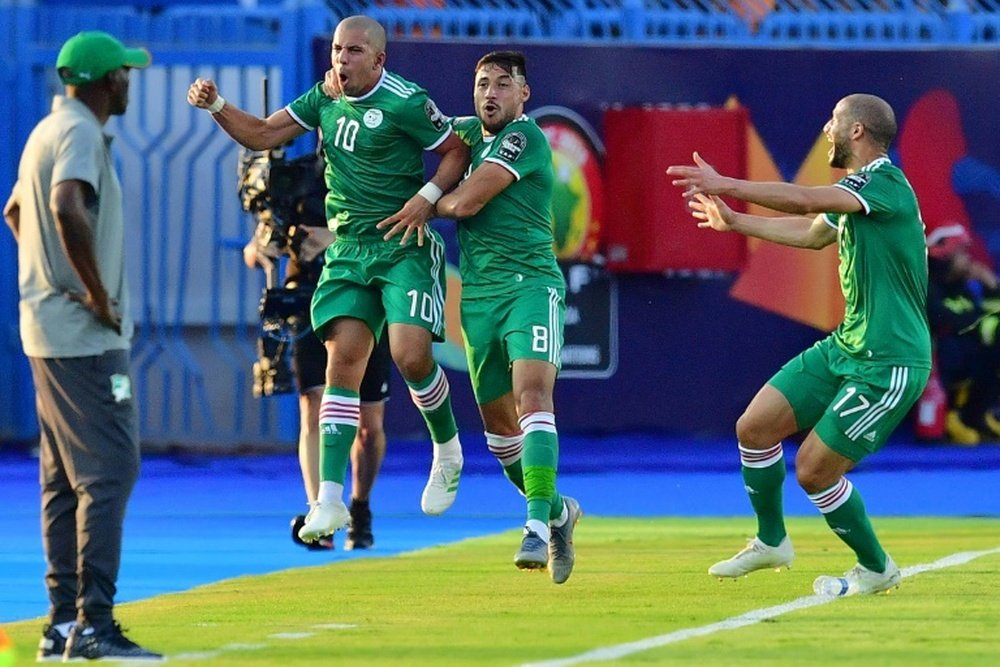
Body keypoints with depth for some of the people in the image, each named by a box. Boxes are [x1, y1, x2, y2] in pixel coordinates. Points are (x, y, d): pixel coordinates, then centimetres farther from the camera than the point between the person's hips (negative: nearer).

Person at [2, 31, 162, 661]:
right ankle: (94, 623, -16)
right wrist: (98, 295, -24)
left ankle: (63, 622, 13)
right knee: (109, 470, -12)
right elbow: (67, 208, -32)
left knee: (65, 478, 11)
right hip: (86, 335, -10)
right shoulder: (81, 133, -14)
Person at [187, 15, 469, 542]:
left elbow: (457, 152, -3)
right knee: (342, 358, -7)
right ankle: (329, 499, -12)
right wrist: (216, 107, -2)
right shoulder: (325, 98, 7)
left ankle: (448, 449, 12)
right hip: (348, 248, 5)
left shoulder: (405, 103, -11)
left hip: (404, 246, -5)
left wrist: (427, 197, -17)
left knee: (410, 355, -20)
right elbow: (261, 135, 13)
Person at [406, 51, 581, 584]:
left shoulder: (526, 138, -7)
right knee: (497, 420, 12)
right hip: (477, 295, 8)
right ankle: (557, 511, 32)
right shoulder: (470, 133, 16)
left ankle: (538, 527, -34)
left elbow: (466, 201, -14)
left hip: (530, 285, -8)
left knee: (532, 394, -24)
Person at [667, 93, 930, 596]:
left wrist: (726, 186, -26)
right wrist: (735, 222, 41)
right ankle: (771, 542, 26)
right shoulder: (854, 193, 14)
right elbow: (811, 232, 34)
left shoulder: (885, 181, -17)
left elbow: (805, 201, -31)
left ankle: (876, 570, 13)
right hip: (844, 348, 9)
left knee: (814, 471, -7)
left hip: (889, 364, -9)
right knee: (754, 427, 6)